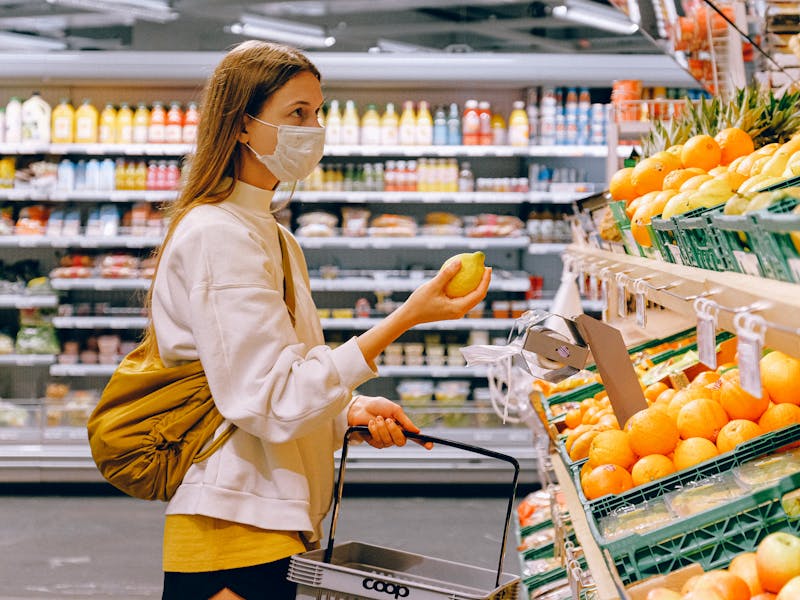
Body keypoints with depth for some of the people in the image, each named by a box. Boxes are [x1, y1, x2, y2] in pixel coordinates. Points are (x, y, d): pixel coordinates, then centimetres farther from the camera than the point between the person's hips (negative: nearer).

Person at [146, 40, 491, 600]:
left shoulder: (275, 238, 17)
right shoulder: (216, 235, -14)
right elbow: (272, 403, -21)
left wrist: (351, 410, 1)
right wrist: (405, 318, -23)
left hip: (277, 529, 9)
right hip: (235, 538, -9)